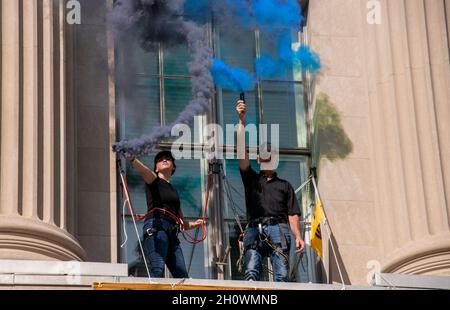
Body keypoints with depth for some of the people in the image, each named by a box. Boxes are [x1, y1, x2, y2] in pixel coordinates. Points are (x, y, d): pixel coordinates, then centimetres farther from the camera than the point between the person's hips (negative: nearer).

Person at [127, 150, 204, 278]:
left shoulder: (174, 191, 30)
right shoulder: (153, 180, 13)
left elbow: (181, 223, 33)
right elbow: (143, 170, -13)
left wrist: (194, 224, 12)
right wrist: (131, 158, -34)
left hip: (172, 233, 7)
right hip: (155, 228, -7)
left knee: (182, 274, -7)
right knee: (158, 268, -26)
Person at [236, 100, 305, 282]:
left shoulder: (284, 185, 26)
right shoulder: (251, 179, 25)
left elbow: (292, 213, 15)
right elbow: (242, 150, 14)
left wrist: (298, 236, -1)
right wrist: (241, 120, 6)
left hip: (278, 228, 0)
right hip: (254, 229, 0)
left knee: (282, 275, -14)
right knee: (251, 272, -19)